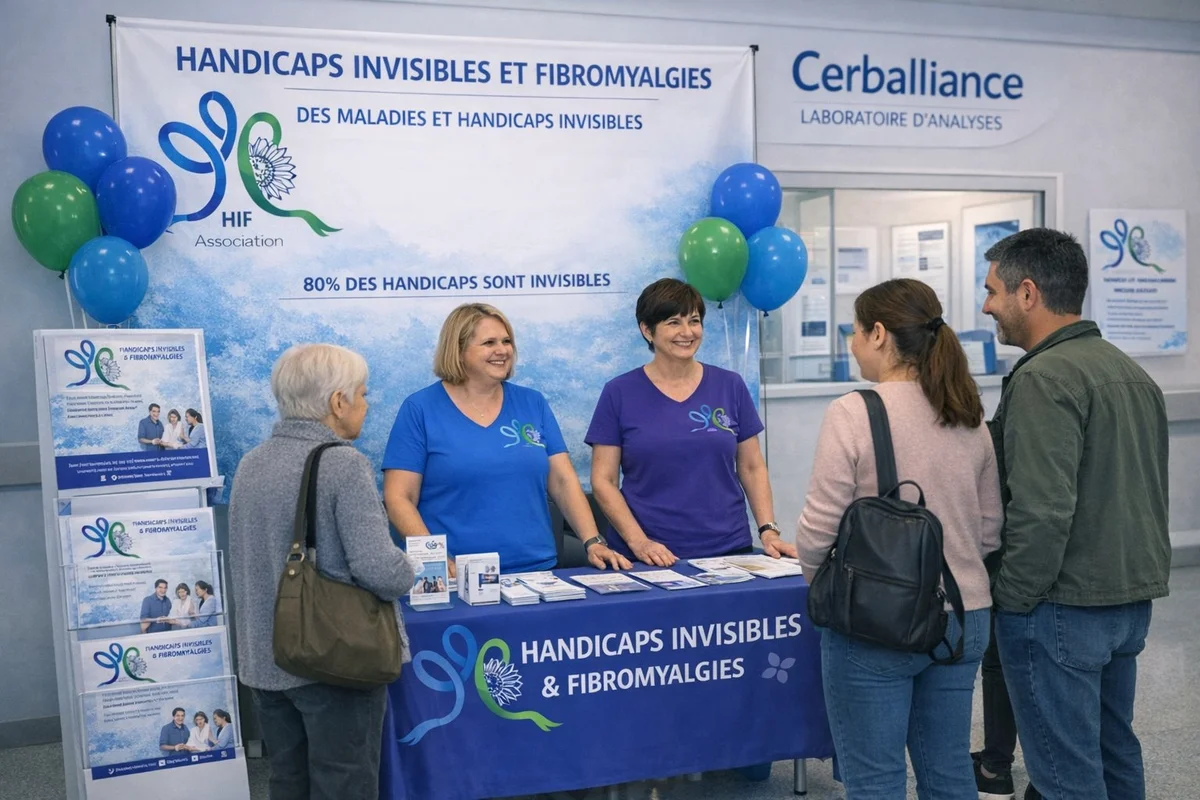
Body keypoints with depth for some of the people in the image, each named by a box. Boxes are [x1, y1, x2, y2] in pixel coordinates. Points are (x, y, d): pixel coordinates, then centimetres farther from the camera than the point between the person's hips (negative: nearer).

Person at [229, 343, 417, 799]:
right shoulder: (344, 464, -17)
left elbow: (242, 564, 13)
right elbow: (378, 571, -23)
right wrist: (409, 572, -2)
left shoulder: (250, 464, 5)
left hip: (266, 658, 7)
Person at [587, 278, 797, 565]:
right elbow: (603, 480, -3)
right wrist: (638, 541, -14)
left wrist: (769, 530, -3)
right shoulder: (619, 393, -2)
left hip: (729, 549, 2)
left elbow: (752, 468, 9)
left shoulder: (731, 386, 4)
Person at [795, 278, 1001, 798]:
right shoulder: (971, 418, 5)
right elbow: (990, 530, 10)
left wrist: (818, 578, 5)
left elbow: (819, 528, -14)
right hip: (964, 618, 6)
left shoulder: (853, 413, -15)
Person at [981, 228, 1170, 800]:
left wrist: (1012, 598, -14)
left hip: (1063, 605, -9)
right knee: (1115, 753, 19)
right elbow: (1144, 491, 17)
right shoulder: (1131, 372, 11)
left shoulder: (1045, 377, -18)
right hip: (1132, 599, 9)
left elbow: (1042, 510, -25)